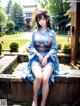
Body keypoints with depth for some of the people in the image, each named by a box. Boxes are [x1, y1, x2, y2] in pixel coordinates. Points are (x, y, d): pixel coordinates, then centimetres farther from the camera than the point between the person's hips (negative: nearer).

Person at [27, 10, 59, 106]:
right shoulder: (35, 32, 10)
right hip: (36, 57, 0)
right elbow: (31, 47, 7)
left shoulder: (52, 32, 7)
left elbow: (54, 48, 4)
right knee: (39, 76, -30)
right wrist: (39, 55, -10)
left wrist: (46, 57, -12)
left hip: (49, 58, 0)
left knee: (45, 79, -29)